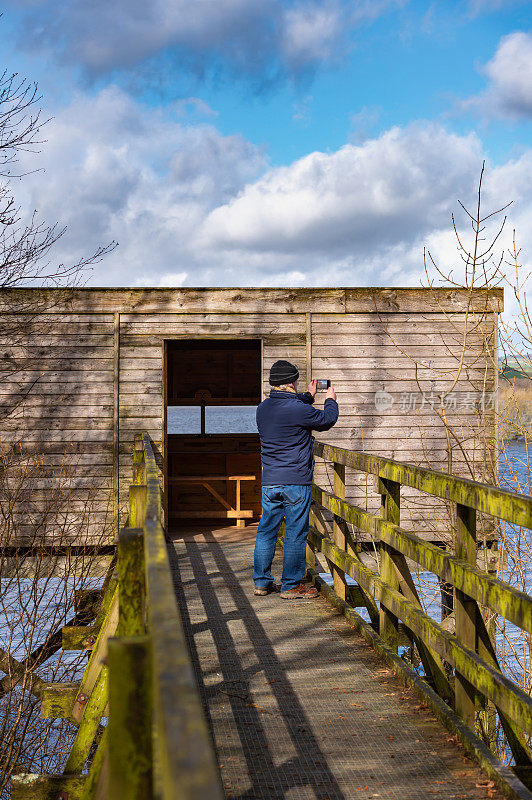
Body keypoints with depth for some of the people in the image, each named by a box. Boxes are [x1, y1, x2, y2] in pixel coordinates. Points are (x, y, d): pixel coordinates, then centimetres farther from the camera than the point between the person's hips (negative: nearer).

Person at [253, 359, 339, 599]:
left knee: (266, 531, 12)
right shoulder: (297, 409, -15)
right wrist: (330, 400, 20)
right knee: (295, 534, 2)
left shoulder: (263, 408, 6)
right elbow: (327, 420, 1)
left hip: (269, 482, 6)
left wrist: (308, 396, 37)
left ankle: (261, 581, 17)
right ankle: (291, 585, 7)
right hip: (295, 482, -6)